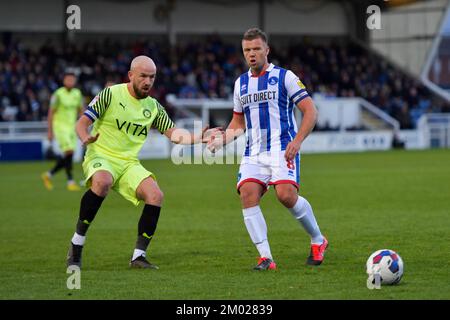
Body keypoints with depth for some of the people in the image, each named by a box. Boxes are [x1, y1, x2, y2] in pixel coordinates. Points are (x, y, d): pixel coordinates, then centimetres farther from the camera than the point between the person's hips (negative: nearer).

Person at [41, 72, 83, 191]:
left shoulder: (77, 93, 7)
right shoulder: (58, 94, -10)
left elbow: (81, 111, 15)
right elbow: (51, 113, -8)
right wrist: (50, 131, -11)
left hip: (71, 126, 6)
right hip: (60, 126, -6)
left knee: (67, 157, 3)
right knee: (69, 152, -17)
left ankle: (49, 174, 22)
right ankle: (70, 182, -12)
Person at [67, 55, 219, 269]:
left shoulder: (153, 107, 11)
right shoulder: (110, 95, -5)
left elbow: (174, 134, 10)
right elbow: (82, 123, -6)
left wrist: (199, 138, -7)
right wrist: (86, 138, -28)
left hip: (129, 164, 5)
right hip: (101, 157, -5)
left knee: (156, 195, -20)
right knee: (102, 182, -38)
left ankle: (139, 256, -10)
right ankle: (76, 245, -26)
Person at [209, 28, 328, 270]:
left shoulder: (284, 77, 2)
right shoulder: (241, 84, 17)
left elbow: (310, 111, -1)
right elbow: (238, 123, 27)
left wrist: (297, 141, -15)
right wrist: (222, 139, 7)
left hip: (282, 148, -5)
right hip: (253, 152, 5)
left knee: (286, 194, -24)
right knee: (248, 194, -19)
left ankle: (318, 240, 1)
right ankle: (265, 257, -17)